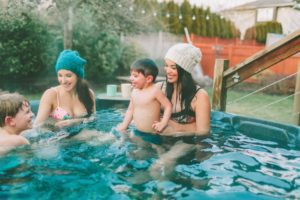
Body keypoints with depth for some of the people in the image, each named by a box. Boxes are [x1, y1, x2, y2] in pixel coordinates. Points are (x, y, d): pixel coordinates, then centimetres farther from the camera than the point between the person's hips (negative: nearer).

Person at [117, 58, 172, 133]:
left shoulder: (155, 90, -14)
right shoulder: (134, 92, 5)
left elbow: (168, 106, -12)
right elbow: (130, 110, 14)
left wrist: (163, 123, -19)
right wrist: (124, 125, 9)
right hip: (137, 132, 6)